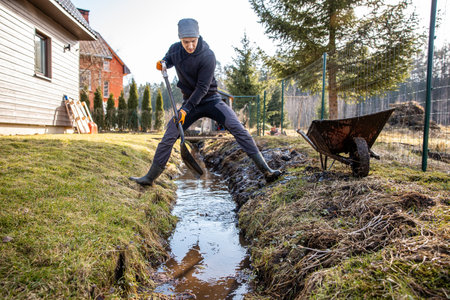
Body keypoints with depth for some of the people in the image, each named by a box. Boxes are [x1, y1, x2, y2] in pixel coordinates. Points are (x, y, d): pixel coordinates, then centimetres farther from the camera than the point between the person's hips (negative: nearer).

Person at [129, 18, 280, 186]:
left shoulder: (207, 56, -19)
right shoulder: (175, 49, -2)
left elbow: (202, 88, -21)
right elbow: (168, 59, 22)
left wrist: (186, 109, -27)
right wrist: (162, 63, -3)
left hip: (211, 100, -4)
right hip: (190, 102, 4)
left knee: (238, 128, -21)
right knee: (168, 138, -3)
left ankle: (265, 170, -17)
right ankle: (150, 177, 13)